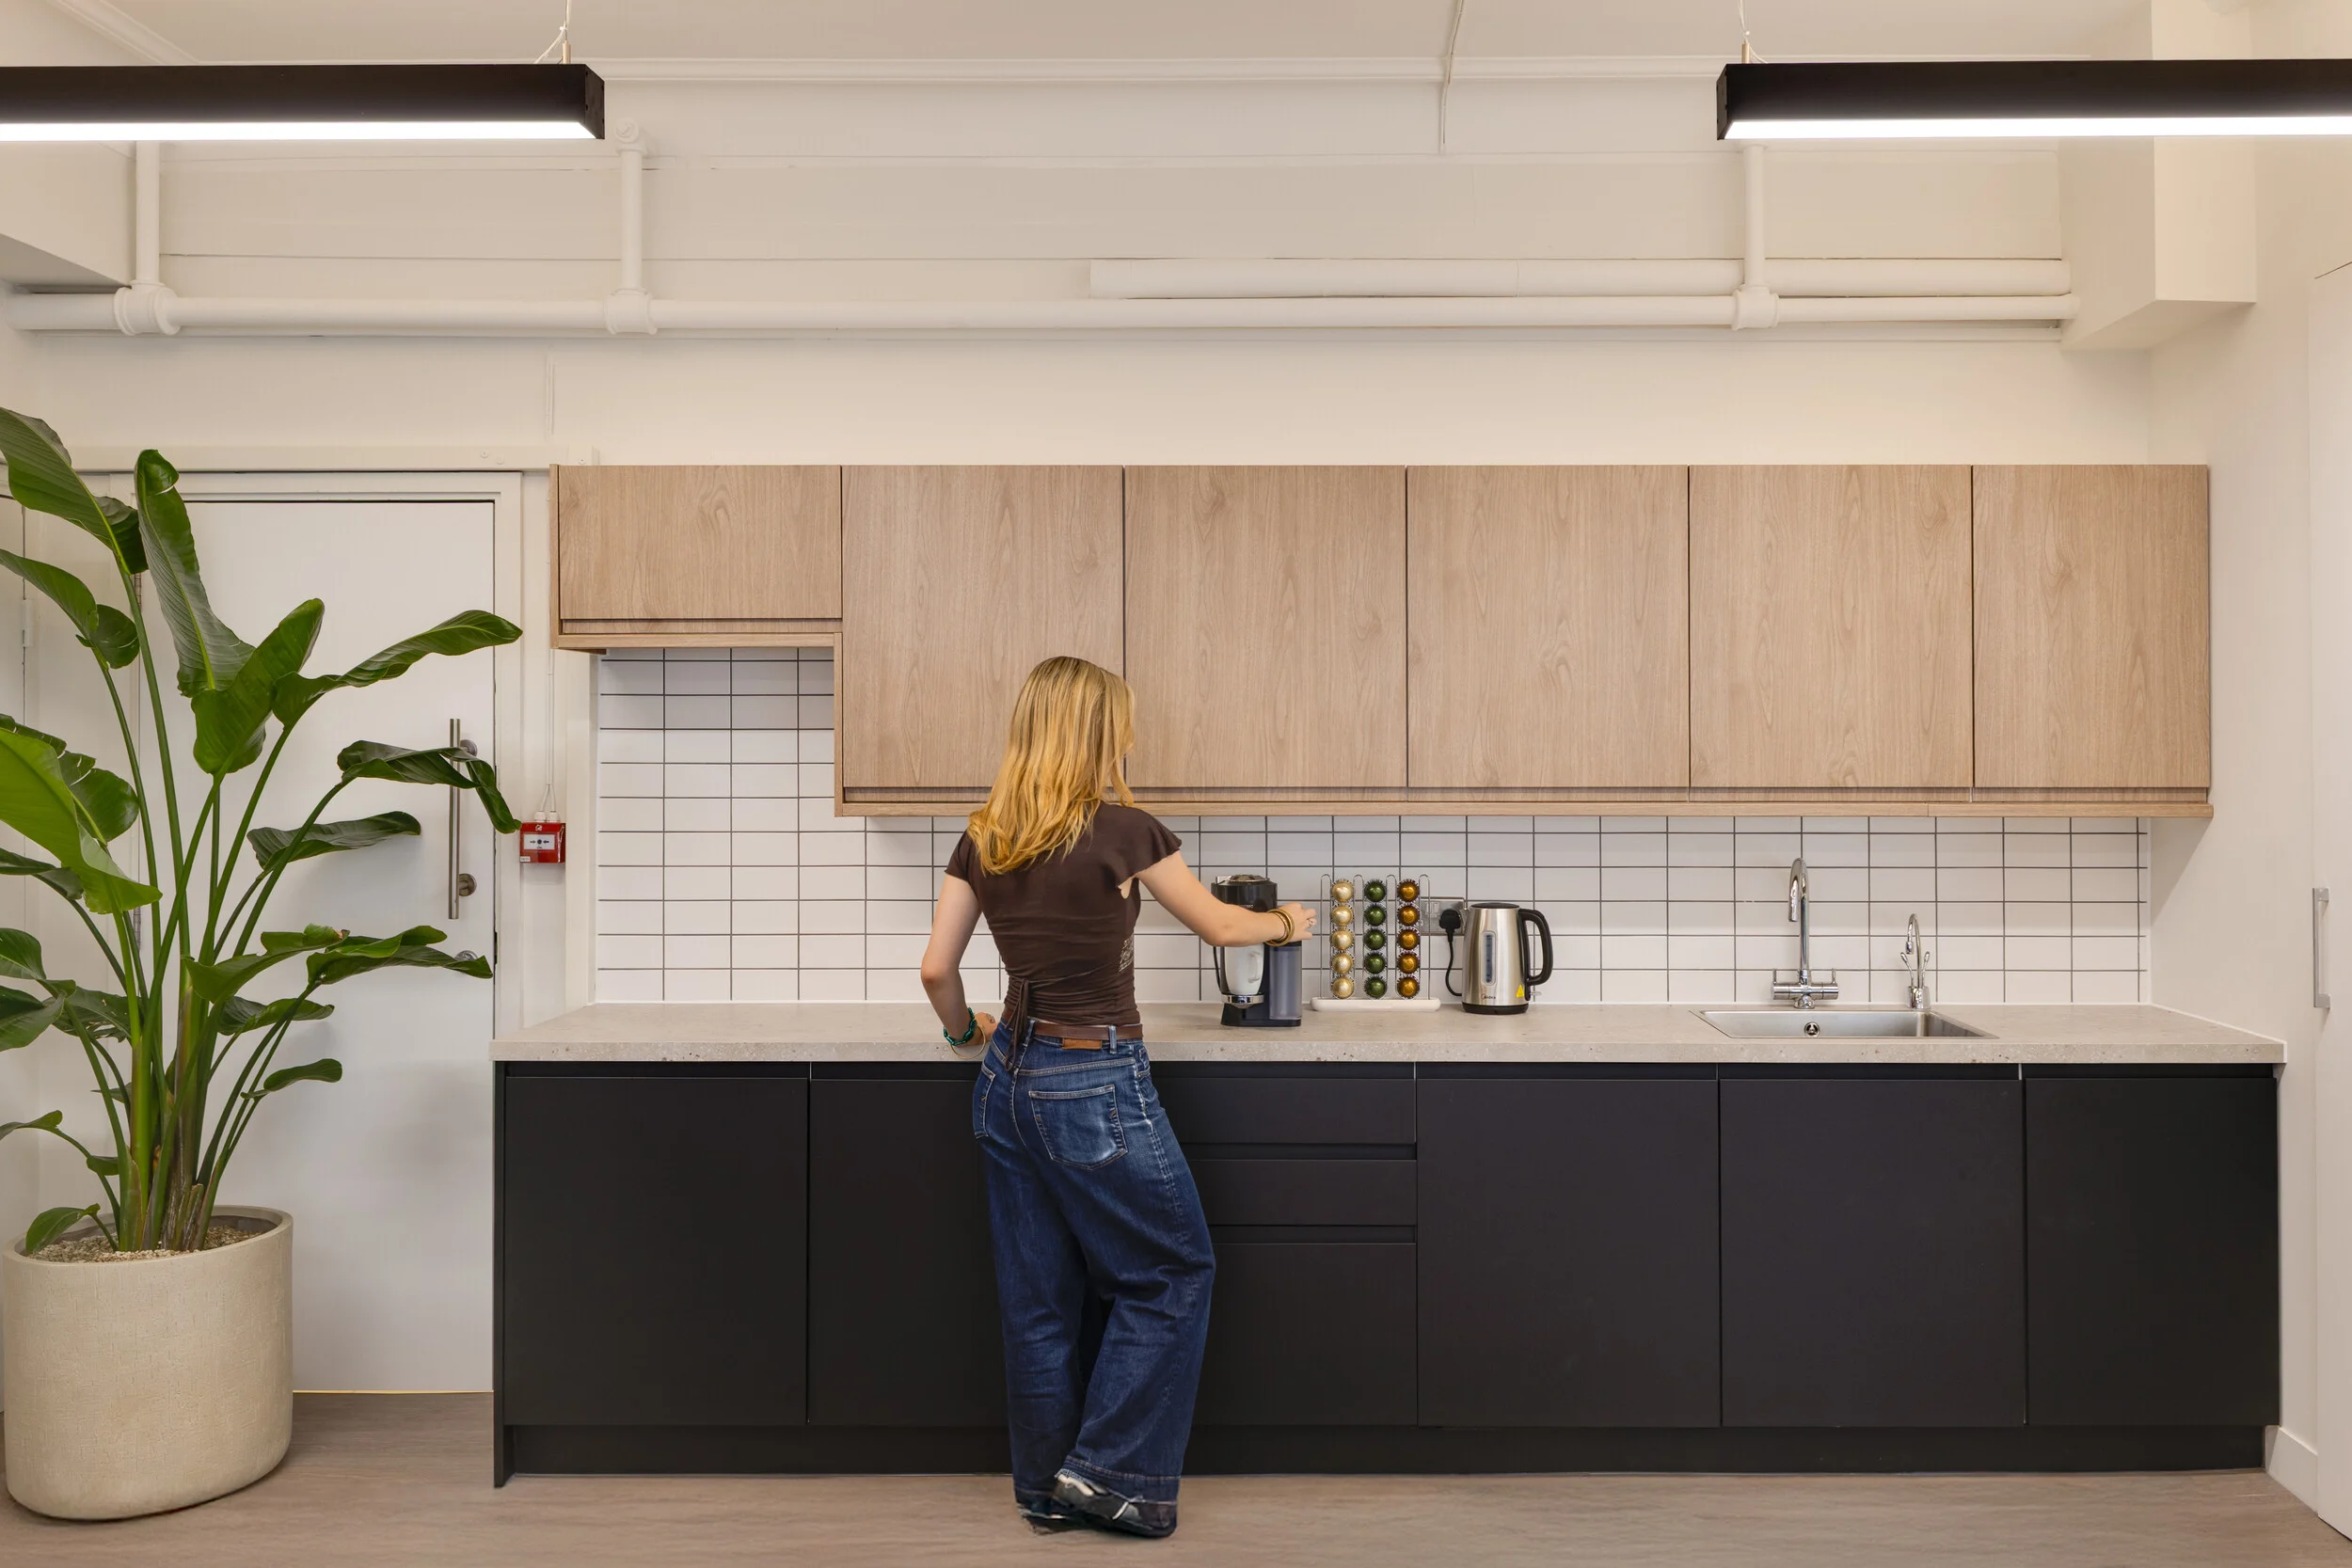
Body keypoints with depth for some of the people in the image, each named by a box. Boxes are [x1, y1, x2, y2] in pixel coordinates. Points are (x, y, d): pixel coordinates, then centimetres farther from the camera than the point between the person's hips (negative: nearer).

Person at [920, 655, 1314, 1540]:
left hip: (1010, 1080, 7)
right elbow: (1218, 926, 0)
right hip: (1095, 1085, -6)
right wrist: (1289, 923, 20)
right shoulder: (1121, 830, -13)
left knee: (1040, 1293, 16)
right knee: (1171, 1270, 12)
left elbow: (936, 970, 4)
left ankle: (1047, 1488, 27)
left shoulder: (983, 840, 2)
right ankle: (1111, 1471, 11)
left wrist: (966, 1033, 23)